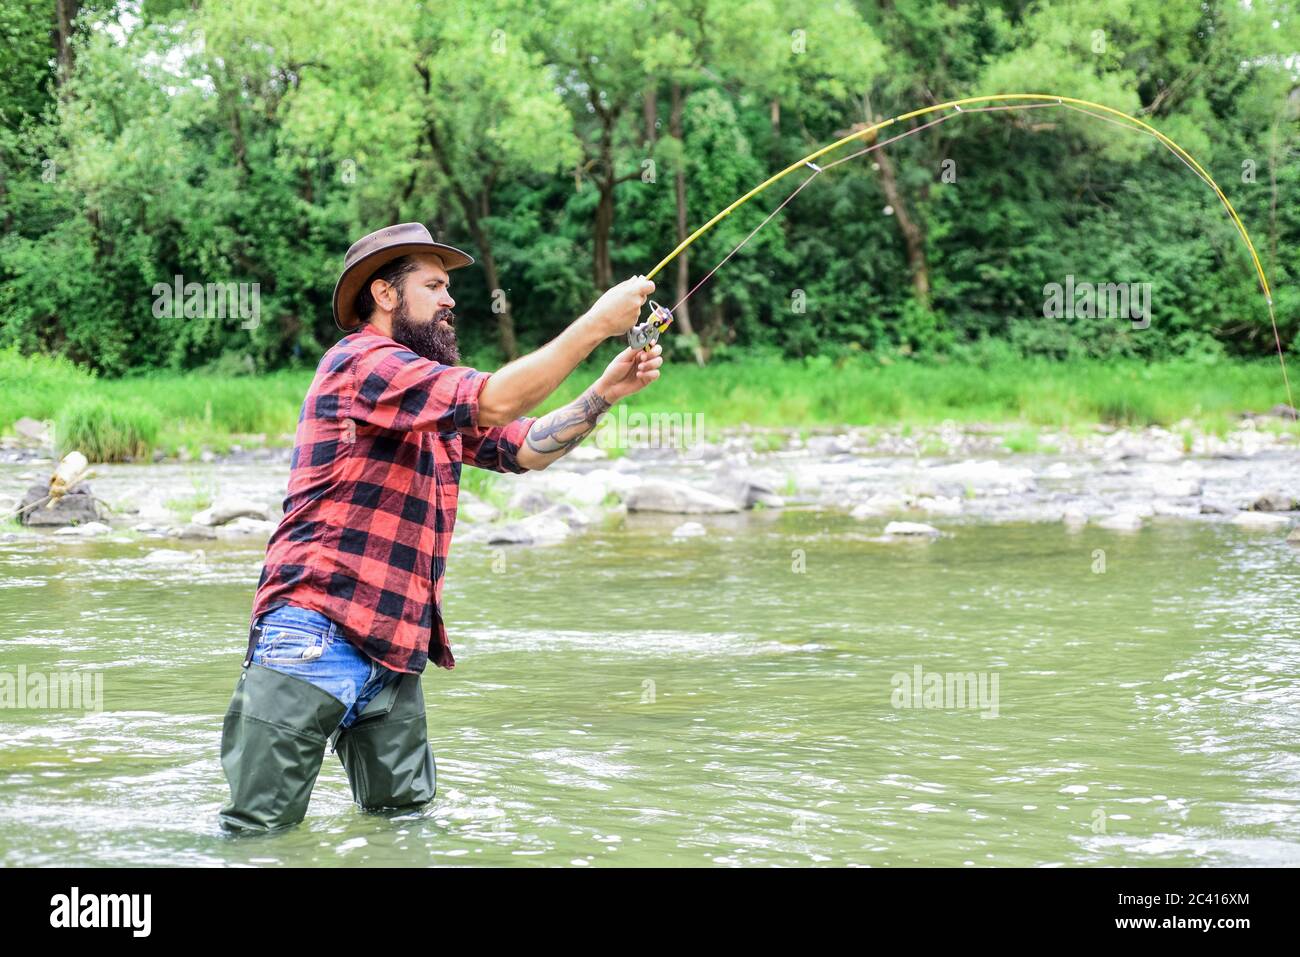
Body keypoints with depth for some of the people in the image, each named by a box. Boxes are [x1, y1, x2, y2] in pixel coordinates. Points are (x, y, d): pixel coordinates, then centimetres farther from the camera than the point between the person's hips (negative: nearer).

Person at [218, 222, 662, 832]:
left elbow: (528, 449, 18)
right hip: (316, 636, -9)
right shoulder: (361, 363, -9)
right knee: (261, 829, -9)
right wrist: (596, 324, -15)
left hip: (394, 654, 9)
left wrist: (608, 390, 4)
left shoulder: (437, 401, 21)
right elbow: (496, 401, -19)